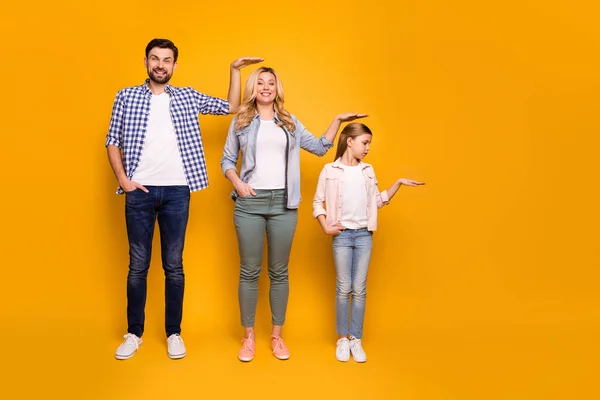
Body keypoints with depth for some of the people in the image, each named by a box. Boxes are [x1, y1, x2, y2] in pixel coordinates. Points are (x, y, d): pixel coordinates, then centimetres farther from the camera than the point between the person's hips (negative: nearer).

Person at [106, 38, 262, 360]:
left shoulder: (187, 97, 10)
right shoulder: (126, 96, 7)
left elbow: (231, 107, 11)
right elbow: (113, 142, 8)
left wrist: (234, 71, 5)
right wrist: (122, 178, -4)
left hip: (177, 191, 1)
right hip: (140, 191, 0)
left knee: (174, 265, 6)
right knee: (138, 265, 7)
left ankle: (173, 333, 17)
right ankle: (134, 333, 20)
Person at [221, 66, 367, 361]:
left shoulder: (289, 122, 13)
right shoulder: (240, 121, 9)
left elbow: (320, 148, 15)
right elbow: (227, 159, 11)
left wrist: (337, 121, 8)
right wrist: (237, 182, -6)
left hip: (283, 203, 1)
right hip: (249, 202, -1)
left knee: (279, 272, 6)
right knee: (249, 271, 3)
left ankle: (277, 336, 17)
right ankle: (249, 337, 14)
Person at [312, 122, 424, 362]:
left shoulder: (368, 171, 10)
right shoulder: (330, 170, -1)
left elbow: (377, 202, 15)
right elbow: (318, 202, 1)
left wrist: (398, 183, 8)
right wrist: (326, 227, -8)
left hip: (364, 235, 3)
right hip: (342, 235, -3)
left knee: (360, 289, 4)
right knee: (344, 288, 2)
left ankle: (356, 339, 13)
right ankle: (342, 339, 14)